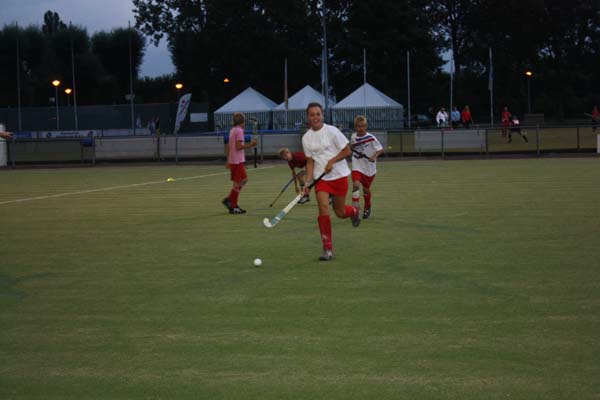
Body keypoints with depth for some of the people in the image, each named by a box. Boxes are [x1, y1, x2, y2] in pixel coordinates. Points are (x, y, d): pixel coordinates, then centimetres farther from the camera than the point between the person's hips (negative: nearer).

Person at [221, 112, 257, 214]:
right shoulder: (239, 131, -13)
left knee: (244, 179, 17)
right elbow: (238, 146, -20)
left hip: (232, 160, 9)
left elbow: (228, 146, 17)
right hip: (238, 161, -9)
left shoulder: (232, 130, 14)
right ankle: (233, 207, 1)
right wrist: (250, 145, -14)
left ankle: (229, 200, 15)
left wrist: (228, 160, 20)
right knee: (238, 183, -3)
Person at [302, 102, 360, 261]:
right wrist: (308, 182, -6)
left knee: (340, 213, 3)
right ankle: (328, 249, -8)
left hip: (339, 175, -2)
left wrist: (332, 161, -19)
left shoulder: (331, 131, -9)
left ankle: (354, 211, 43)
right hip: (321, 178, 2)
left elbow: (347, 151, -6)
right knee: (323, 209, -16)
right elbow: (310, 162, 5)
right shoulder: (306, 138, 2)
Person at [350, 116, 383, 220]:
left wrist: (374, 156, -25)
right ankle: (355, 205, -19)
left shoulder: (371, 138, -13)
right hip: (357, 166, 1)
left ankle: (367, 208, 37)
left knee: (366, 189, 13)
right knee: (356, 184, -24)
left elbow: (380, 149, -9)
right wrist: (352, 147, -1)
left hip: (369, 167, -1)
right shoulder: (353, 137, 1)